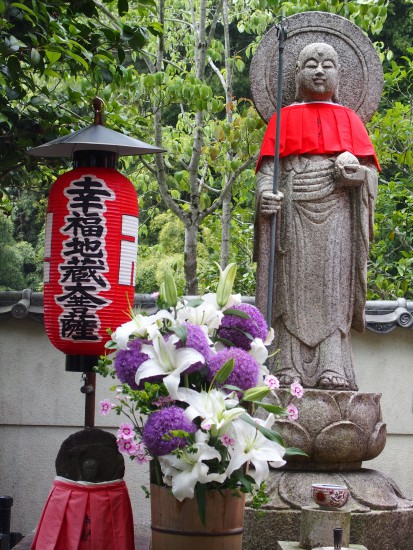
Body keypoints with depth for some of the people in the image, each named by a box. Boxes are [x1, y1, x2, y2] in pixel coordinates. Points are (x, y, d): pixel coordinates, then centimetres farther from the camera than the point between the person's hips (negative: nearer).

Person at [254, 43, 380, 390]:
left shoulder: (348, 119, 17)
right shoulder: (285, 118, 16)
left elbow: (370, 172, 11)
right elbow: (269, 166, 6)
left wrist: (354, 172, -12)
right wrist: (266, 192, -14)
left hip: (337, 211, 1)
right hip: (294, 211, 0)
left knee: (334, 287, -7)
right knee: (294, 287, -6)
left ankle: (333, 369, -11)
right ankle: (291, 368, -7)